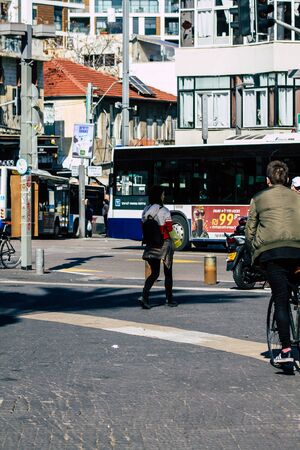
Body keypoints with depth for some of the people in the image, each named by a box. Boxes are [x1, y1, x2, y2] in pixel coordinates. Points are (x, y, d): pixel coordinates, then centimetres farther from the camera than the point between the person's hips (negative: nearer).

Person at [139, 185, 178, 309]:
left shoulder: (146, 211, 3)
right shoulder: (164, 211, -13)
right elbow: (169, 229, -11)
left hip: (151, 245, 5)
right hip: (164, 244, -4)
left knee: (154, 273, 10)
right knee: (168, 272, 12)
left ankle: (144, 295, -12)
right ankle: (169, 299, 22)